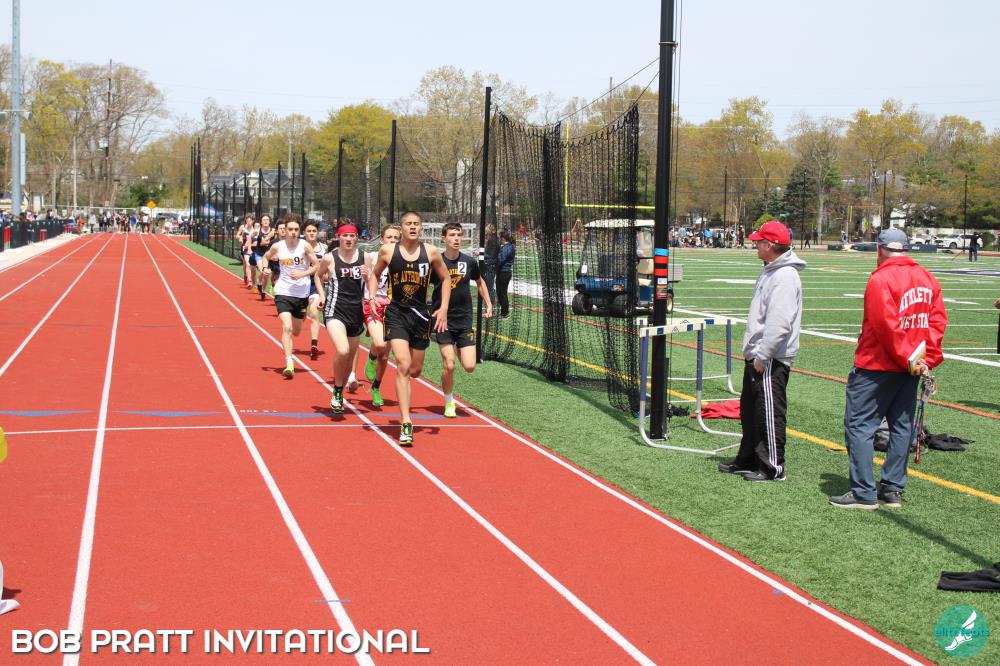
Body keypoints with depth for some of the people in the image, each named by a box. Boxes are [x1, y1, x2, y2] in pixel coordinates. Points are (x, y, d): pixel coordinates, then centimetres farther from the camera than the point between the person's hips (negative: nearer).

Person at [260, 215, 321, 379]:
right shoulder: (278, 247, -4)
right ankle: (289, 363, -20)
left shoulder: (305, 246, -8)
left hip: (302, 293, 1)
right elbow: (266, 257, 16)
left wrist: (302, 274, -16)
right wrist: (265, 269, -4)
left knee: (296, 331, 16)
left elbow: (316, 265, -2)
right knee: (287, 327, -19)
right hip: (283, 292, -1)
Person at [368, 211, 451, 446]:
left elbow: (446, 279, 10)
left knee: (415, 371, 12)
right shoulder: (388, 250, -4)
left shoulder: (431, 252, -3)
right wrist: (372, 297, -2)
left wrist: (444, 308, 1)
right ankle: (406, 425, -14)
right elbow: (374, 274, 14)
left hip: (421, 315, 2)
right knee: (403, 367, -16)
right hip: (396, 314, -2)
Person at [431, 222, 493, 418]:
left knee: (469, 366, -6)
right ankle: (449, 402, 12)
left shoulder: (469, 262, 1)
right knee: (449, 366, -11)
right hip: (443, 321, -2)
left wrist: (489, 304, 15)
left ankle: (457, 350, 29)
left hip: (464, 321, 3)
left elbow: (480, 282, 21)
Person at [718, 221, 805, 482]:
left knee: (770, 412, -4)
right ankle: (748, 459, 30)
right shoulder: (769, 272, 15)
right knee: (750, 409, 18)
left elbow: (779, 323, -25)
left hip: (772, 359, -11)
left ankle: (773, 467, 4)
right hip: (757, 355, 11)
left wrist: (762, 355, -24)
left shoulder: (785, 276, -19)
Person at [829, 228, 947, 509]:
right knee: (902, 427, 13)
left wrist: (908, 358, -12)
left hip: (877, 367, -8)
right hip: (910, 369, 8)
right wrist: (928, 358, 1)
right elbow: (938, 320, 5)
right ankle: (893, 489, 19)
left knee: (859, 425, -2)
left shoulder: (881, 279, -14)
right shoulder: (928, 279, 9)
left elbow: (886, 325, -20)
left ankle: (864, 493, -3)